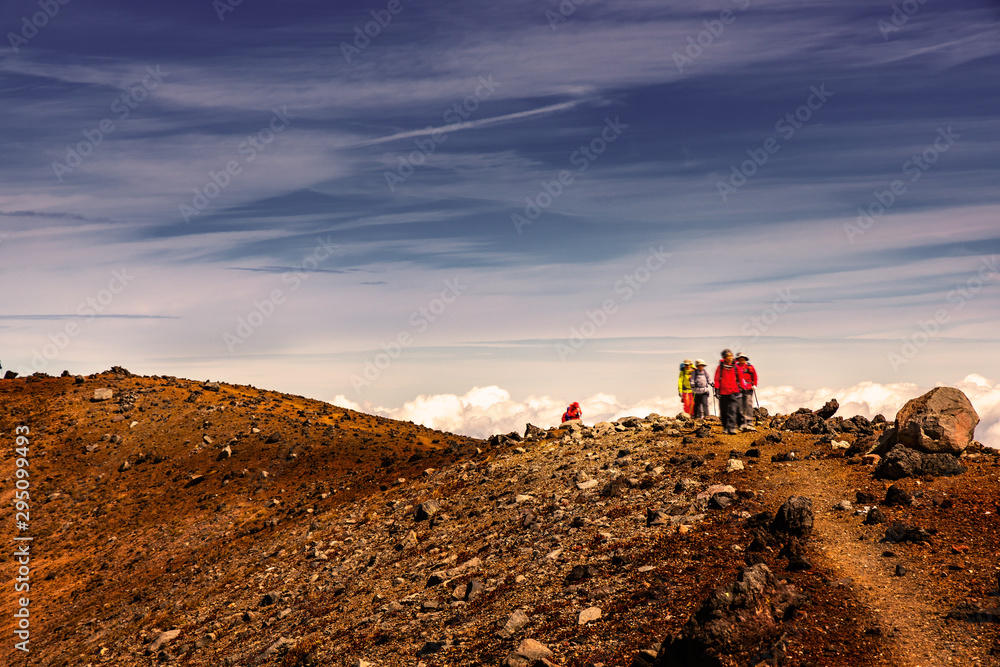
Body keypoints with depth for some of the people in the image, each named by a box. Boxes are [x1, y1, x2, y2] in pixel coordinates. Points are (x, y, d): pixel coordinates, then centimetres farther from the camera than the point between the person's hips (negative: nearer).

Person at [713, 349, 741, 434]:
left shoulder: (735, 367, 6)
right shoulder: (720, 367, 2)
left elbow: (739, 379, 14)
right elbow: (717, 379, 4)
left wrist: (740, 390, 14)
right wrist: (717, 390, -2)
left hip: (734, 392, 0)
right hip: (723, 392, 0)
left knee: (732, 411, -13)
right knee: (723, 411, 9)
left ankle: (731, 428, -19)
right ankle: (725, 427, 25)